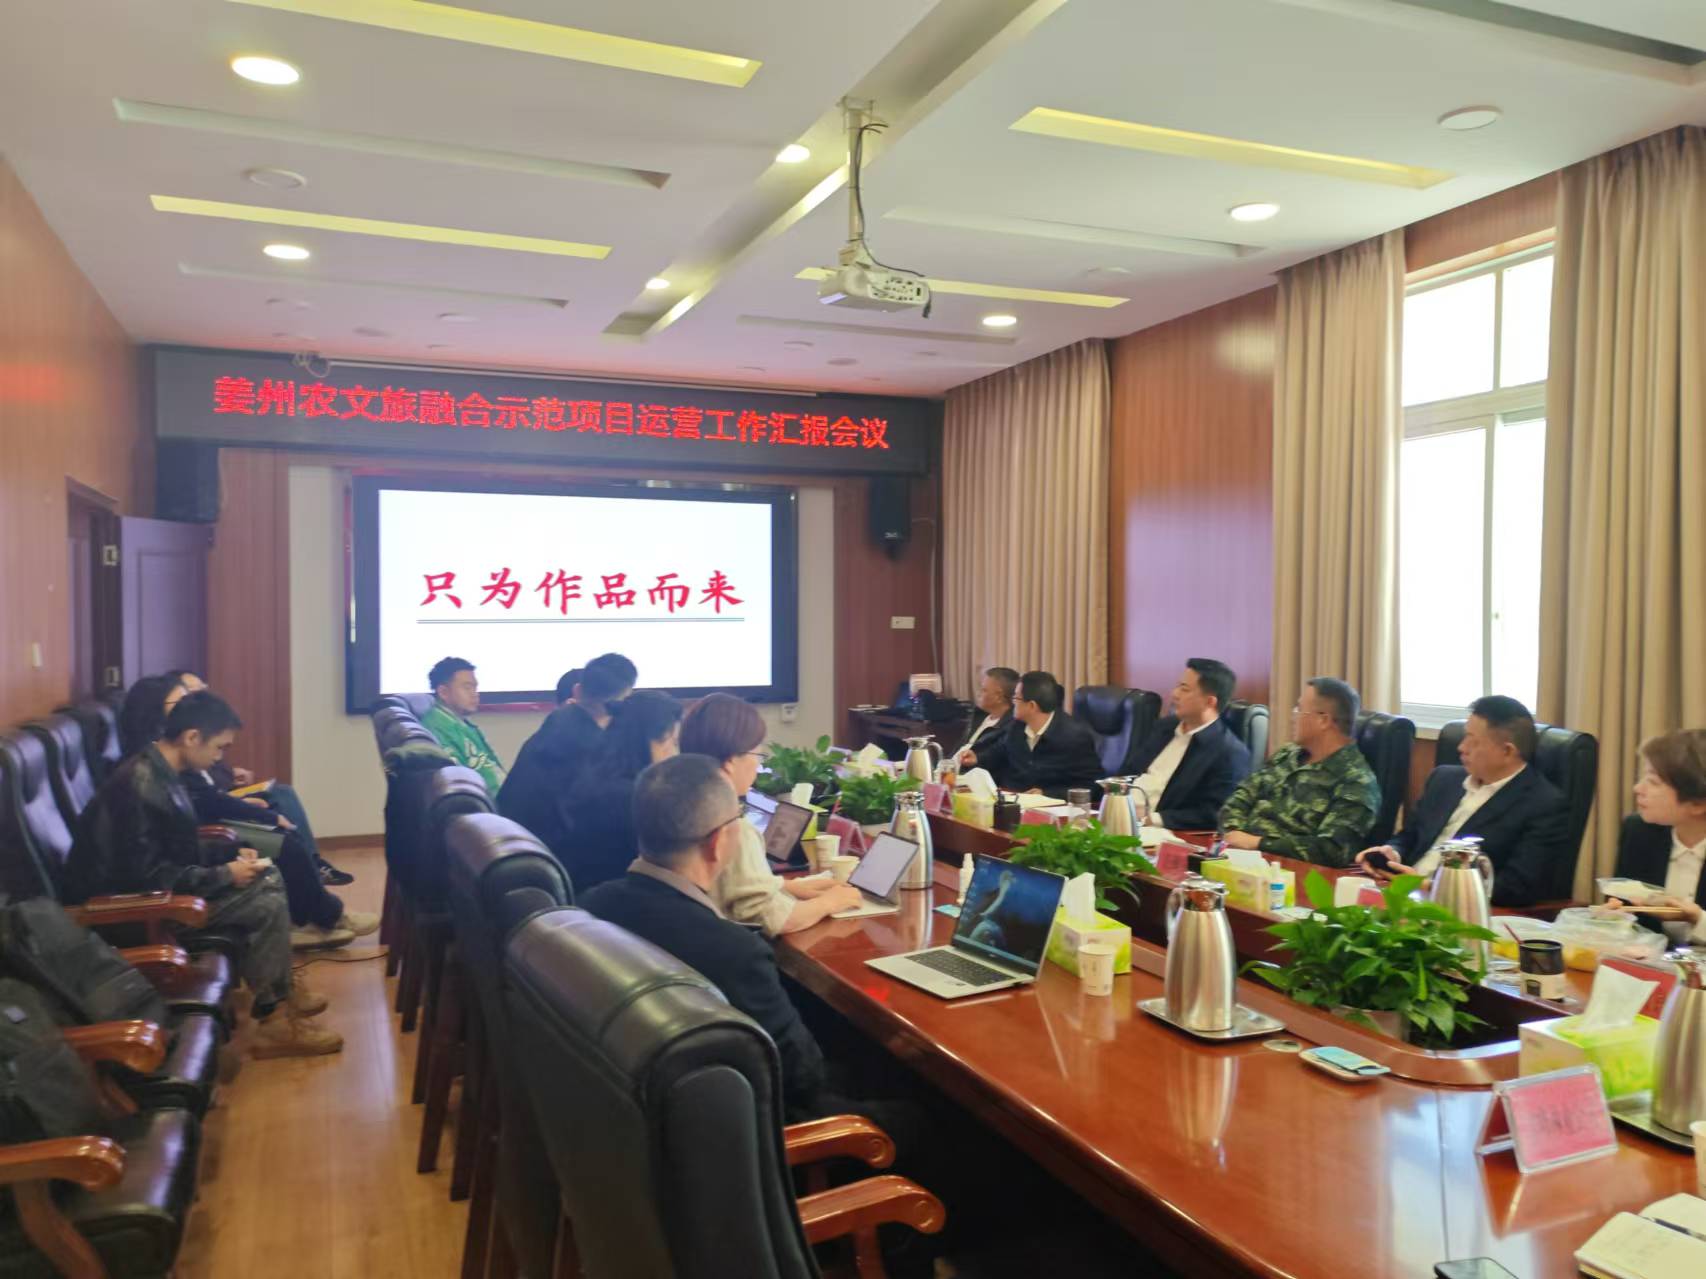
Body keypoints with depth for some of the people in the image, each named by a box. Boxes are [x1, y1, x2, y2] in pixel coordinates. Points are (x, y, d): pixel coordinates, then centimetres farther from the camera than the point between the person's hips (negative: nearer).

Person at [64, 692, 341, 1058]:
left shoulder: (158, 772, 6)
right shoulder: (141, 785, -24)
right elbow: (146, 875, -27)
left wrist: (229, 855, 3)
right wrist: (225, 875, -19)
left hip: (155, 884, 10)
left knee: (268, 878, 9)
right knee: (269, 904, -16)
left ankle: (282, 987, 14)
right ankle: (275, 1020, -6)